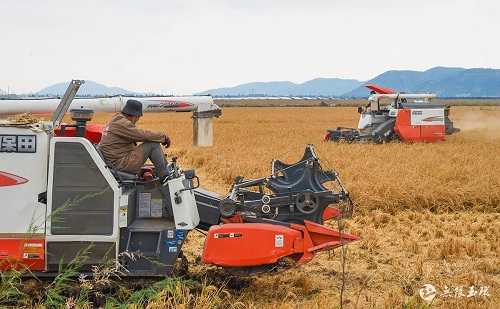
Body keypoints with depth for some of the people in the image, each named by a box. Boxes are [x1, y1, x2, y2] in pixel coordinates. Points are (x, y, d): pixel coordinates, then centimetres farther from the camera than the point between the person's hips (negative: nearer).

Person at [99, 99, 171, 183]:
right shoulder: (121, 123, -18)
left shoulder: (116, 119, 15)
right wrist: (164, 137, -11)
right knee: (153, 144, -13)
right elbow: (143, 135, -21)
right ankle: (165, 177, -8)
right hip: (120, 163, -11)